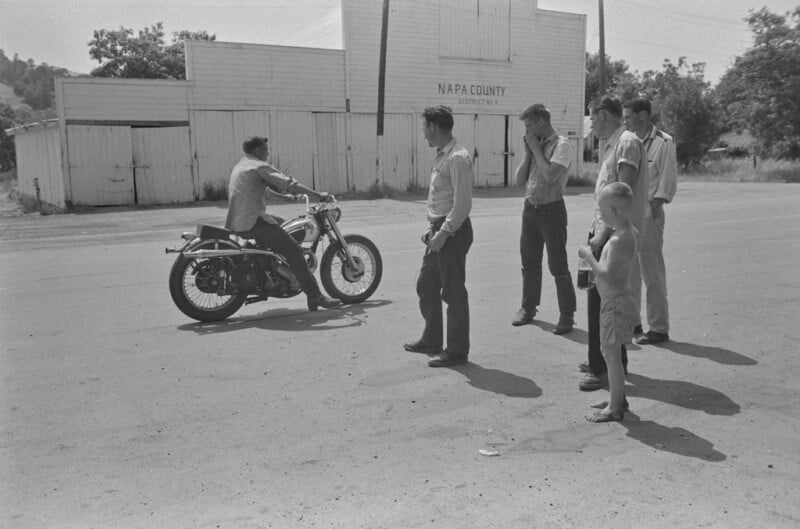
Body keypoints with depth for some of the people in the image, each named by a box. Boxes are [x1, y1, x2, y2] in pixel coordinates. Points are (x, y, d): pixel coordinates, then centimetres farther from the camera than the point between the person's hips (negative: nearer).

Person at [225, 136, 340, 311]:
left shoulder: (240, 165, 22)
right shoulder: (259, 167, -8)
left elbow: (275, 185, 29)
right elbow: (288, 184, -18)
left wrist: (293, 193, 26)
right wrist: (317, 195, -18)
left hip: (235, 223, 10)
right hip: (252, 223, -10)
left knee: (280, 222, 31)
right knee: (293, 250, -12)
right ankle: (315, 297, -18)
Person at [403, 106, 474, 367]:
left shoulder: (457, 158, -17)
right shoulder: (441, 156, 13)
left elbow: (463, 204, -22)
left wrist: (443, 233, -21)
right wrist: (433, 228, 14)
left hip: (453, 231, -10)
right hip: (440, 229, 10)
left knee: (453, 291, -1)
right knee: (426, 285, 18)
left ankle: (457, 350, 11)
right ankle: (431, 340, 32)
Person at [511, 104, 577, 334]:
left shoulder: (562, 145, -10)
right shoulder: (534, 145, 10)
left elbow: (550, 175, -24)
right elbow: (519, 180, 9)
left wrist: (537, 149, -14)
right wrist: (528, 152, -1)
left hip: (551, 209, -7)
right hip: (530, 208, 7)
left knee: (558, 265, -2)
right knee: (529, 262, 14)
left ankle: (566, 315, 7)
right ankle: (528, 308, 28)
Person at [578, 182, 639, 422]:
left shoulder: (618, 240, -24)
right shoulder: (632, 233, 6)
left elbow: (608, 277, -29)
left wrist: (589, 257, -20)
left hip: (614, 301, -10)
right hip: (619, 297, 10)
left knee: (611, 354, 0)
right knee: (612, 352, 20)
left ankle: (615, 408, 10)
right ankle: (618, 398, 32)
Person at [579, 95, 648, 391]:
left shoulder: (628, 143, -11)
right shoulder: (612, 145, 18)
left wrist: (605, 232, -22)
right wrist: (596, 229, 14)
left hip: (614, 235, -10)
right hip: (604, 234, 10)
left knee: (601, 301, -7)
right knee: (600, 298, 15)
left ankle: (604, 369, 0)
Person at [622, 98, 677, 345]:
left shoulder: (664, 142, -6)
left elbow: (668, 179, -9)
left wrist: (656, 203, -17)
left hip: (648, 213, -7)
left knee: (652, 273, -2)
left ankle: (658, 328, 7)